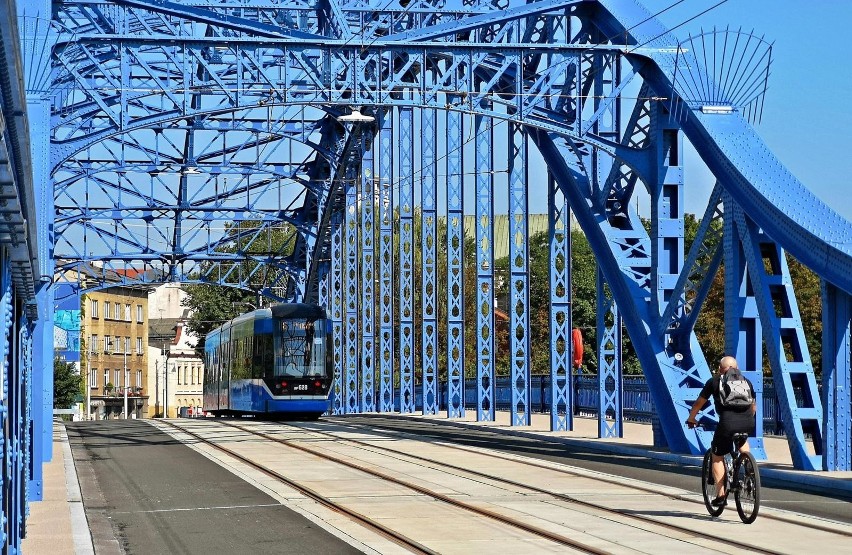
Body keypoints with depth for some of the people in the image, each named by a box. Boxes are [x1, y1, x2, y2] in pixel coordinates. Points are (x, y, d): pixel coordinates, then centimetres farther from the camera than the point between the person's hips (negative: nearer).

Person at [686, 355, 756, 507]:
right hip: (748, 424, 3)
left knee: (717, 457, 13)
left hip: (727, 423, -3)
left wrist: (691, 419, 40)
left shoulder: (714, 381, 17)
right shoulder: (746, 382, 24)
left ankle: (720, 495, 5)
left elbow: (699, 403, 24)